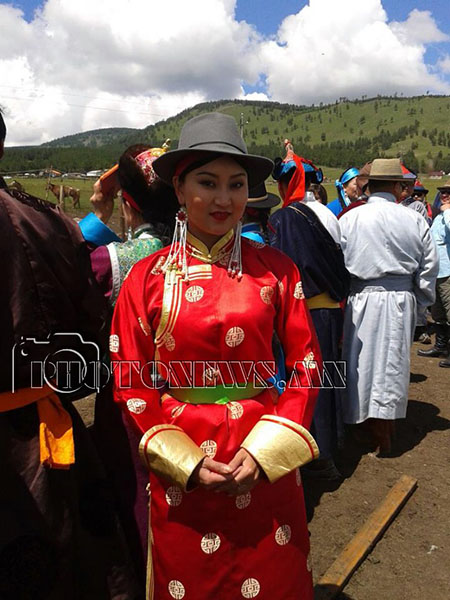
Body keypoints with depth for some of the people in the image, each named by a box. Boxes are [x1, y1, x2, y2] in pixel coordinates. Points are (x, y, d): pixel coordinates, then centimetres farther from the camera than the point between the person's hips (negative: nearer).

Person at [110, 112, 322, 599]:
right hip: (180, 474, 0)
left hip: (266, 463, 1)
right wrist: (186, 461, -11)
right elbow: (131, 381, -3)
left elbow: (305, 361, -2)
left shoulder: (276, 269, -4)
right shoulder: (147, 277, -5)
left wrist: (266, 450, -12)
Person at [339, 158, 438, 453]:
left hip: (363, 299, -1)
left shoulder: (350, 219, -6)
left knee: (364, 359, 12)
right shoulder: (414, 219, -3)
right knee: (393, 361, 11)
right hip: (401, 300, 1)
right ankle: (385, 425, 23)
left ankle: (372, 424, 23)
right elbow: (429, 266, 1)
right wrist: (420, 302, 13)